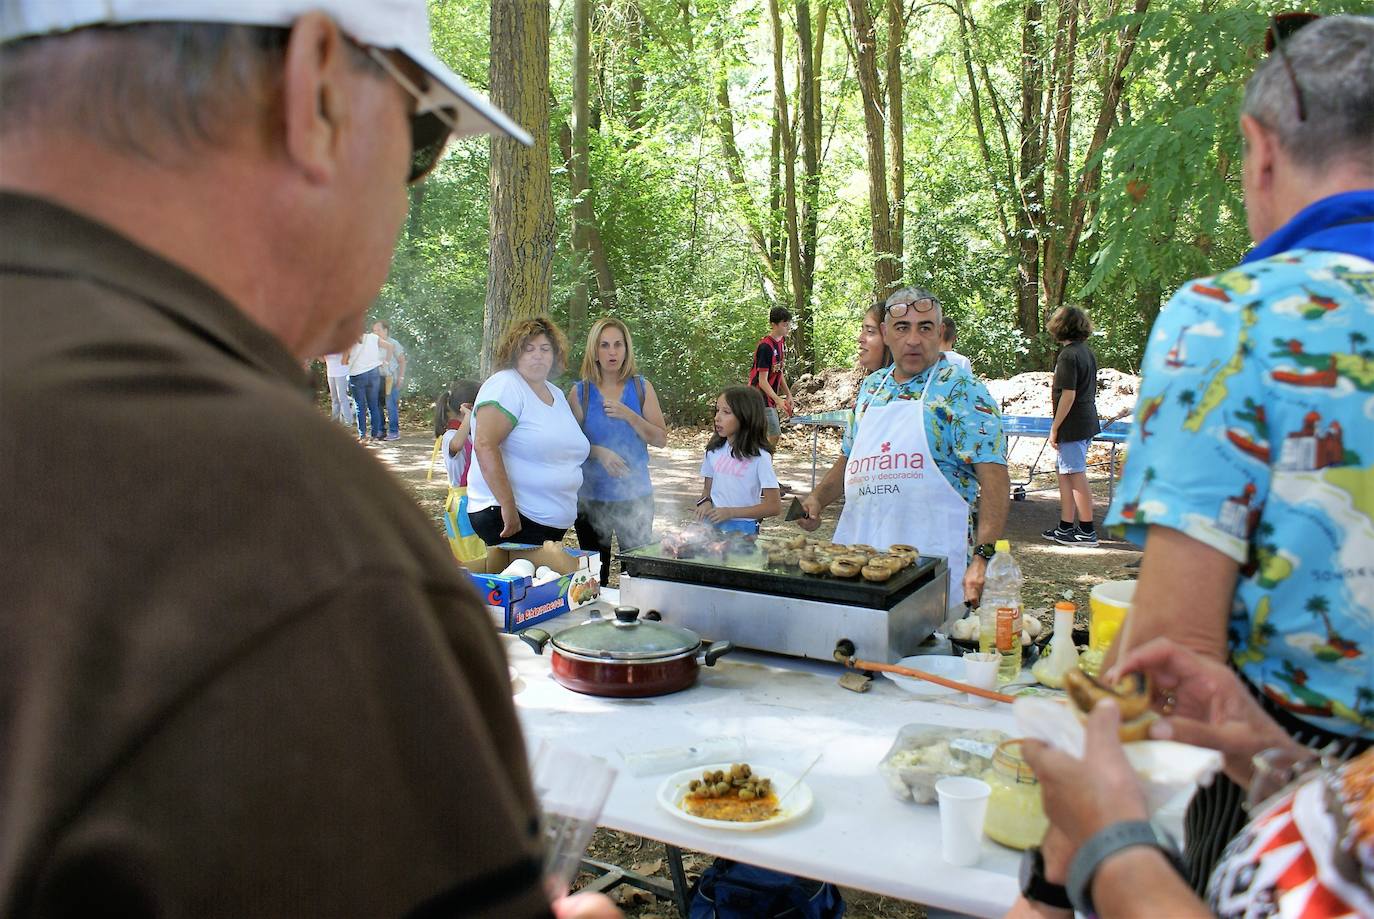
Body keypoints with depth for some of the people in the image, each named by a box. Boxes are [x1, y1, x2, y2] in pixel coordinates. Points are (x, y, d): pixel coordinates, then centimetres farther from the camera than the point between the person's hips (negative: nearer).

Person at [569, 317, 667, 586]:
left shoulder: (642, 388, 1)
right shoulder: (580, 392, -2)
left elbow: (661, 439, -3)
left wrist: (629, 415, -16)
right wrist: (599, 452, -20)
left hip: (635, 495, 0)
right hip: (592, 496, 0)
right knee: (594, 575, 11)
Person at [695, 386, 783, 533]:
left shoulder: (759, 456, -10)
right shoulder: (714, 450, 4)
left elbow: (774, 507, -11)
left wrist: (731, 512, -16)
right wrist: (705, 502, -8)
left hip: (742, 528, -4)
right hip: (712, 524, 4)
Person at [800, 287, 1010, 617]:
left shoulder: (962, 392, -6)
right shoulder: (870, 388, 13)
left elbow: (993, 477, -13)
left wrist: (984, 557, -21)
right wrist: (817, 499, 8)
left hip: (934, 562, -5)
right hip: (858, 553, 5)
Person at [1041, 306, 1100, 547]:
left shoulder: (1068, 355, -16)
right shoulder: (1088, 352, 11)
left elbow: (1069, 395, -20)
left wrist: (1054, 427, -14)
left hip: (1073, 425, -9)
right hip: (1088, 423, 9)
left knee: (1077, 477, -3)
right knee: (1065, 474, 14)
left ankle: (1087, 532, 2)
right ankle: (1065, 528, 20)